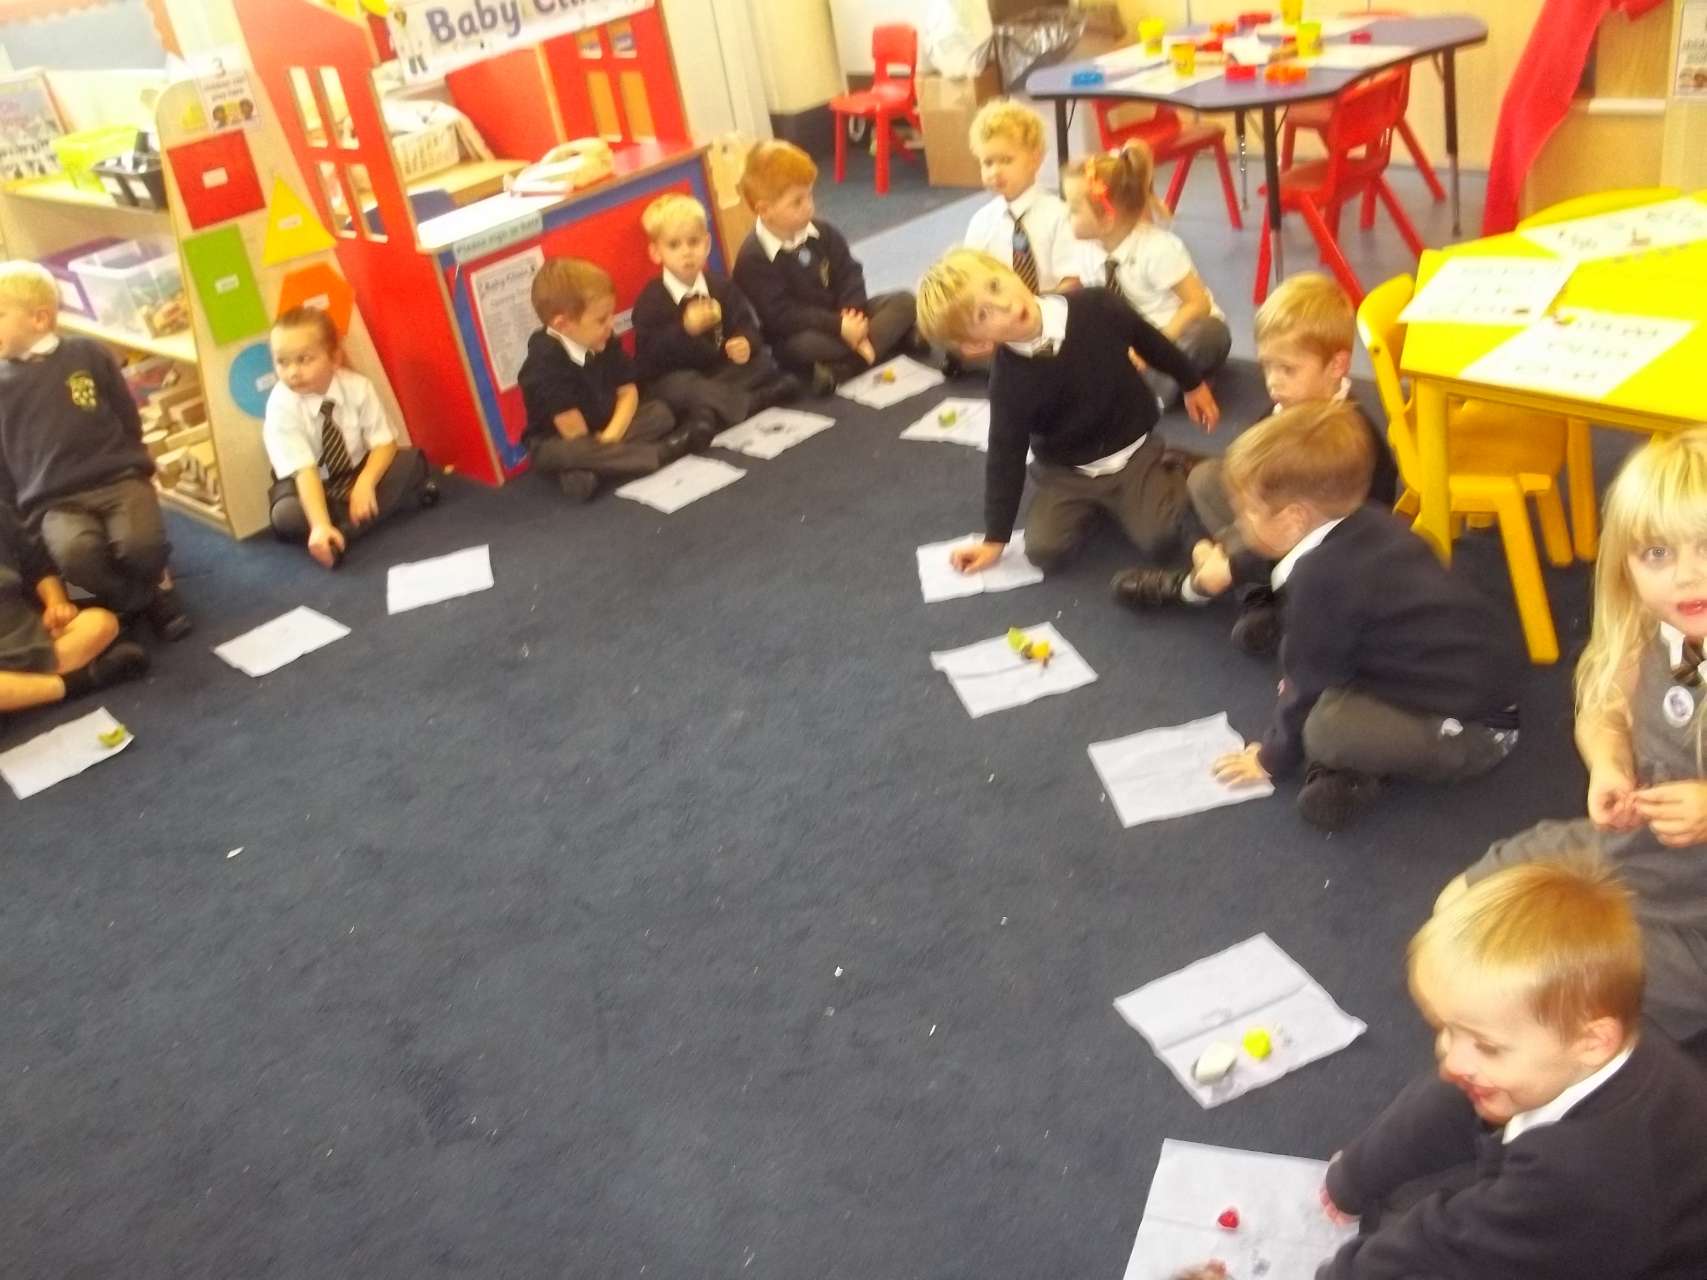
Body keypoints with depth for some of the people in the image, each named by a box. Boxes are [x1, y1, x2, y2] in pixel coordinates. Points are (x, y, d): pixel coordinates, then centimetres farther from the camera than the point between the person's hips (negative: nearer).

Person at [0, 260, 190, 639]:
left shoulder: (87, 355, 6)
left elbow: (129, 420, 12)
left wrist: (125, 468, 9)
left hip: (118, 478, 0)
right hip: (55, 501, 0)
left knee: (140, 543, -31)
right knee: (74, 551, -33)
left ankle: (153, 584, 7)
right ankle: (145, 601, -4)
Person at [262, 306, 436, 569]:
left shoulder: (357, 387, -19)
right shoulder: (281, 406, -26)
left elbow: (384, 443, -16)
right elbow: (304, 471, -33)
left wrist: (365, 484, -35)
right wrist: (320, 525, -46)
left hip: (358, 474, 2)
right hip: (312, 487, -2)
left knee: (413, 461, -22)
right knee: (285, 516, -35)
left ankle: (344, 530, -24)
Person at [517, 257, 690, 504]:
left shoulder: (604, 344, -3)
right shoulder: (544, 363, -25)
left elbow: (628, 392, -4)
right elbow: (570, 427, -25)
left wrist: (611, 435, -19)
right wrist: (597, 447, -13)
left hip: (605, 431, 7)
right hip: (557, 443, -7)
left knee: (660, 412, -9)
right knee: (559, 455, -41)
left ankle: (586, 470, -28)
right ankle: (658, 454, -34)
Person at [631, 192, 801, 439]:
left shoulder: (722, 287, 5)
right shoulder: (650, 301, -11)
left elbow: (747, 327, 4)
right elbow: (648, 357, -20)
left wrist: (746, 344, -23)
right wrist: (685, 329, -33)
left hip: (722, 370, 5)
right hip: (673, 377, -5)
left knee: (762, 364, -15)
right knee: (684, 389, -38)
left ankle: (710, 414, -29)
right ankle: (758, 401, -36)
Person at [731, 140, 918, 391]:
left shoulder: (823, 232, 1)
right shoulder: (753, 258, -18)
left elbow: (850, 275, 0)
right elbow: (782, 317, -23)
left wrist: (853, 315, -22)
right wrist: (838, 327, -29)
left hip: (842, 318, 6)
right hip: (799, 334, -6)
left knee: (904, 300, -10)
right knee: (806, 345, -41)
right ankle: (890, 338, -25)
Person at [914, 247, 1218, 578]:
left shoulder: (1096, 307, -21)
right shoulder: (1008, 384, -23)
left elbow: (1150, 342, 0)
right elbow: (1005, 458, -11)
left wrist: (1193, 384, 15)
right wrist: (995, 538, -6)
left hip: (1134, 450, 0)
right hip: (1068, 471, 0)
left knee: (1160, 541, -17)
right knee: (1044, 552, -16)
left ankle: (1169, 470, 15)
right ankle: (1091, 502, 15)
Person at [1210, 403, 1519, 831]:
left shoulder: (1320, 577, -23)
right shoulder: (1373, 526, 2)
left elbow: (1311, 679, -12)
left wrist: (1273, 757, 2)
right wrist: (1302, 680, 28)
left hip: (1468, 733, -10)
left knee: (1323, 728, -32)